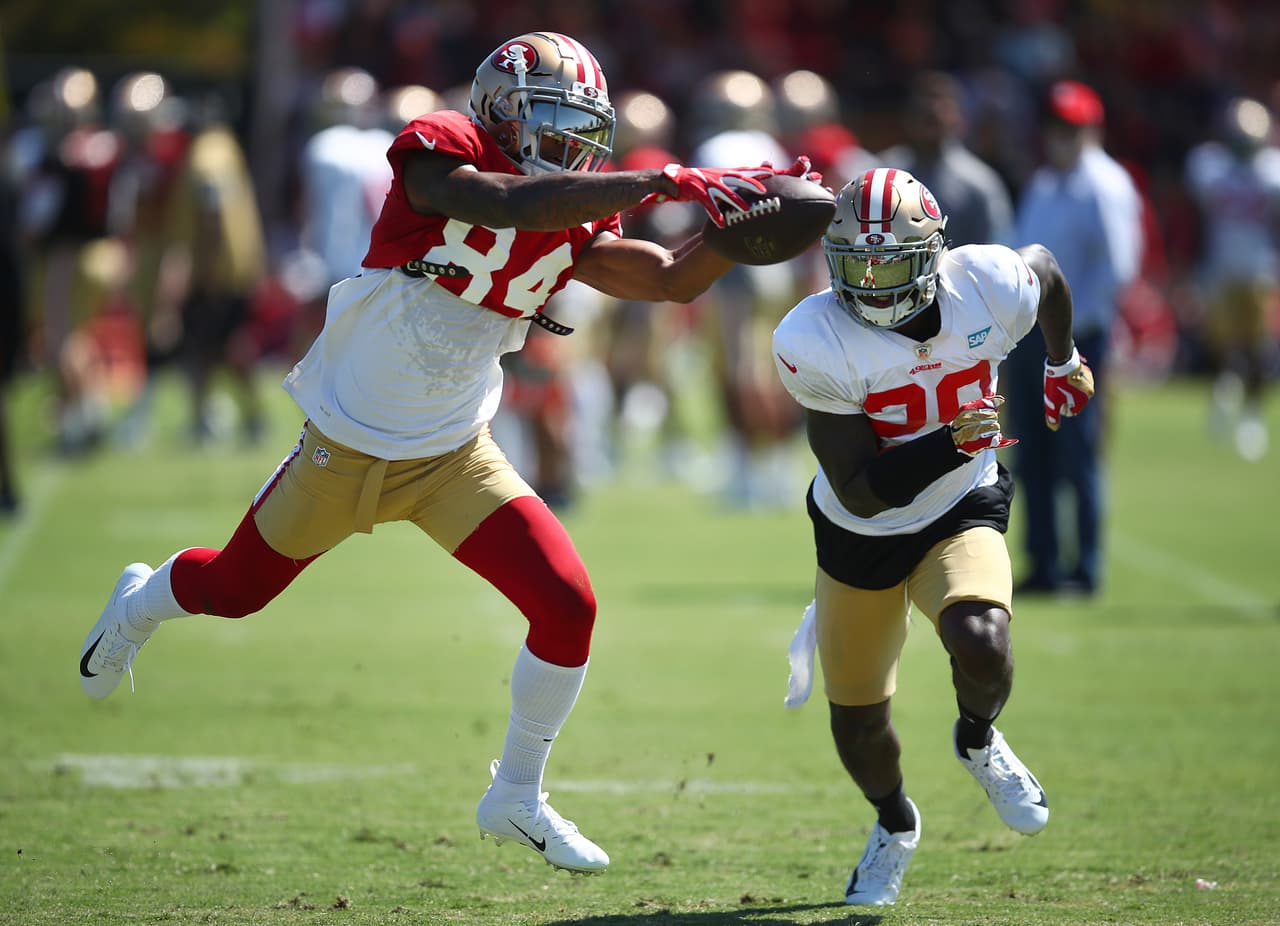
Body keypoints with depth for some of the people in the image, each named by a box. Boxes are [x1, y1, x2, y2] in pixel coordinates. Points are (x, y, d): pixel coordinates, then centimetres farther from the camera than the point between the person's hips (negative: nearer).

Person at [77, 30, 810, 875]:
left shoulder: (572, 231, -4)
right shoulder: (437, 156, -21)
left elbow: (677, 278, -6)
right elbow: (504, 205, -40)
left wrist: (745, 215, -22)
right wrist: (657, 183, -44)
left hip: (452, 458, 4)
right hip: (346, 448, -4)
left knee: (568, 607, -11)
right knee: (234, 591, 16)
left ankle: (518, 800, 9)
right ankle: (143, 602, 54)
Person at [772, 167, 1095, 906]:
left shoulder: (992, 287, -22)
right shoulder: (816, 344, -28)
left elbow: (1044, 265, 6)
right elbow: (860, 490, -27)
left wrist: (1064, 363, 21)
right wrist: (952, 444, -40)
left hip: (961, 514, 0)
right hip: (859, 535, 0)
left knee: (980, 643, -31)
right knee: (858, 719, 12)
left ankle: (979, 741, 6)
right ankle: (895, 824, 47)